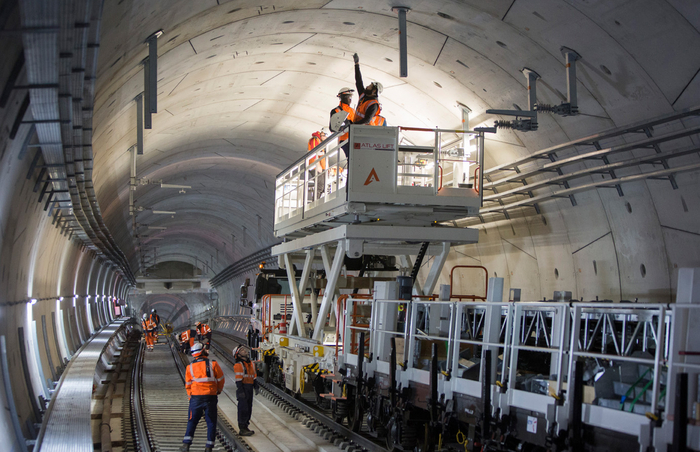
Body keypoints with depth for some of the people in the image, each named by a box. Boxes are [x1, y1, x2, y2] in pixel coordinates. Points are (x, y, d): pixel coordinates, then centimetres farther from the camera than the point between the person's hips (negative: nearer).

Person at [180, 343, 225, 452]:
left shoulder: (190, 367, 2)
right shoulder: (213, 364, -3)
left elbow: (188, 385, 8)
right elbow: (221, 379, 5)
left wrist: (191, 398, 19)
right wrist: (218, 390, 23)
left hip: (196, 398, 1)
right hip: (211, 397, -1)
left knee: (192, 421, 8)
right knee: (211, 422, 8)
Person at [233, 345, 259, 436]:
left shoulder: (251, 364, 14)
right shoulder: (239, 365, -12)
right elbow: (238, 380, -16)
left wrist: (256, 387, 15)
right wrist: (240, 391, -21)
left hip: (249, 389, 9)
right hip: (243, 389, -9)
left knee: (249, 409, 13)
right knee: (243, 409, -8)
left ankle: (245, 426, 24)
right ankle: (242, 429, -4)